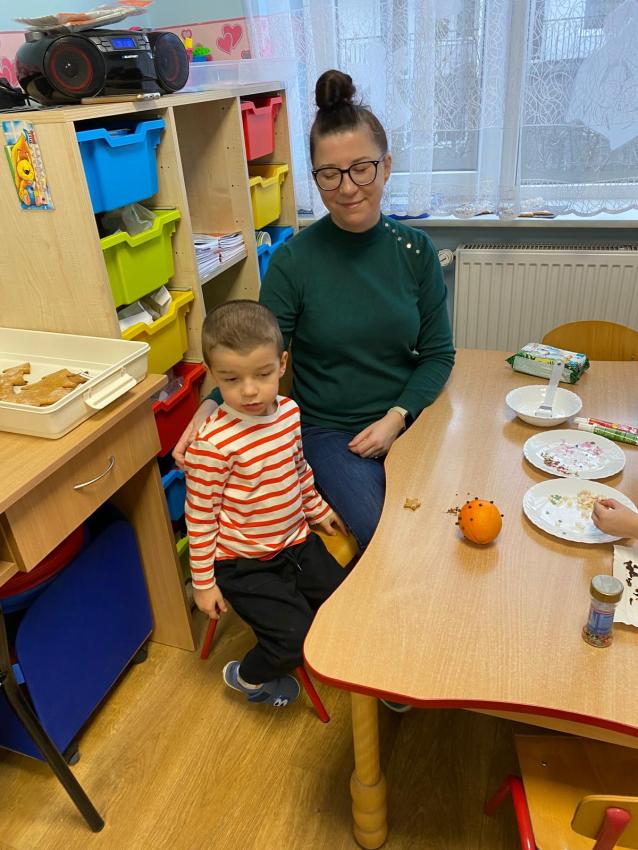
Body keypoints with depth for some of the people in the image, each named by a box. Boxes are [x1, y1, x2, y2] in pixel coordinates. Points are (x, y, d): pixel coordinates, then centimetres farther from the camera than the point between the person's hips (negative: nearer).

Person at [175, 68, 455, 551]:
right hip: (330, 432, -2)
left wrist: (397, 417, -11)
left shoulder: (414, 250, -1)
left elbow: (438, 354, 4)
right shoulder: (295, 261, -9)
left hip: (407, 419, 3)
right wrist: (212, 408, -25)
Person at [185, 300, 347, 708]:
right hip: (244, 564, -7)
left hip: (296, 541, 7)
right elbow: (200, 515, -17)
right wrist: (203, 582, -10)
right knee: (296, 638, -10)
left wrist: (317, 509, 21)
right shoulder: (213, 443, -28)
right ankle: (248, 678, 23)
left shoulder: (290, 411, -7)